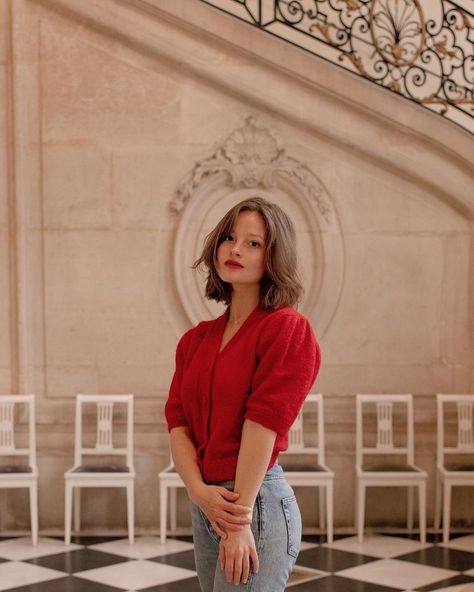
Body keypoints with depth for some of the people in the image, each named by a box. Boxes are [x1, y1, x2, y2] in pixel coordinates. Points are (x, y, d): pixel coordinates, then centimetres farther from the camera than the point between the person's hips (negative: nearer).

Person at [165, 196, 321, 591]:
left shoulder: (287, 329, -9)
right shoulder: (196, 340, 11)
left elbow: (264, 423, -15)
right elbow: (178, 421, 4)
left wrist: (240, 520, -18)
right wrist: (199, 491, -12)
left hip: (258, 501, -6)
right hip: (205, 504, 7)